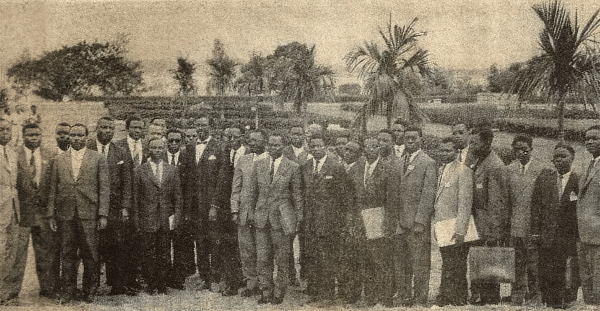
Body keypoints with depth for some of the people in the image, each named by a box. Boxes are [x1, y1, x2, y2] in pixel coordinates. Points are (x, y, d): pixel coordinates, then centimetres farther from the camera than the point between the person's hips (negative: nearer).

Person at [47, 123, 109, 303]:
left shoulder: (98, 159, 4)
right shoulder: (59, 160, 12)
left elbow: (104, 189, 1)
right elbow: (53, 189, 12)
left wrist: (103, 215, -7)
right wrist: (51, 214, 5)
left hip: (89, 214, -2)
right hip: (65, 214, 2)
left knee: (90, 255, 1)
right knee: (67, 254, 7)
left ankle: (89, 292, 13)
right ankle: (68, 291, 17)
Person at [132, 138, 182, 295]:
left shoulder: (172, 170, 10)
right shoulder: (139, 171, 4)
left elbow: (177, 196, 10)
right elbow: (135, 197, 3)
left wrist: (176, 215, 0)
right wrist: (136, 221, -1)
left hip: (166, 219, 2)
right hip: (147, 219, -1)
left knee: (164, 254, 4)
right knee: (149, 254, 1)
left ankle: (162, 285, 13)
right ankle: (151, 285, 10)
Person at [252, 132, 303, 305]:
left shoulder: (293, 167, -2)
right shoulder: (259, 164, 8)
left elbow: (297, 195, 1)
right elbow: (254, 190, 14)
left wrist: (298, 219, -1)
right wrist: (252, 212, 9)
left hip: (282, 217, -3)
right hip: (262, 216, 3)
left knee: (282, 259, 4)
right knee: (262, 259, 6)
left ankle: (279, 294, 17)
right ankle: (266, 292, 18)